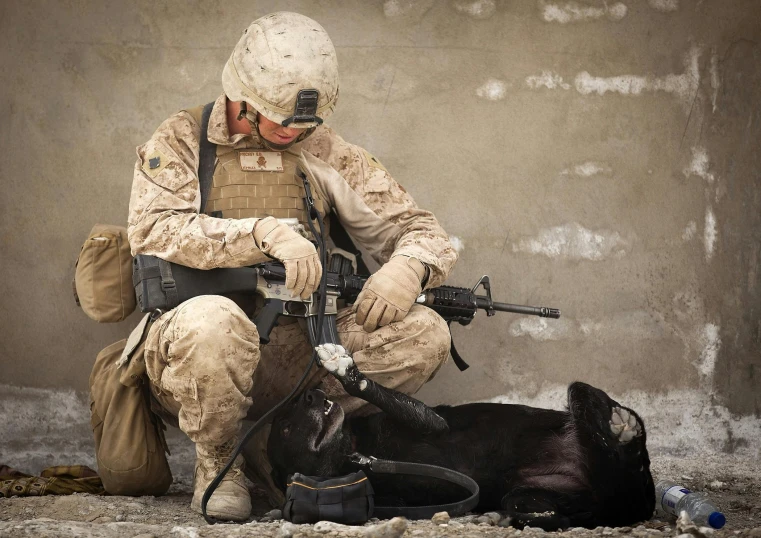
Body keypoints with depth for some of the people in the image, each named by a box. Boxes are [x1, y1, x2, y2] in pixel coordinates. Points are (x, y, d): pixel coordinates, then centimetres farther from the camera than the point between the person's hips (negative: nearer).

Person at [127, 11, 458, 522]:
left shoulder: (326, 152, 11)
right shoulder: (181, 142, 2)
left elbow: (422, 230, 11)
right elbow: (153, 230, -17)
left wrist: (407, 268, -14)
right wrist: (267, 232, -29)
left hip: (294, 354, 4)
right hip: (184, 351, -4)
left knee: (425, 333, -15)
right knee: (210, 321, -39)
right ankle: (217, 462, -9)